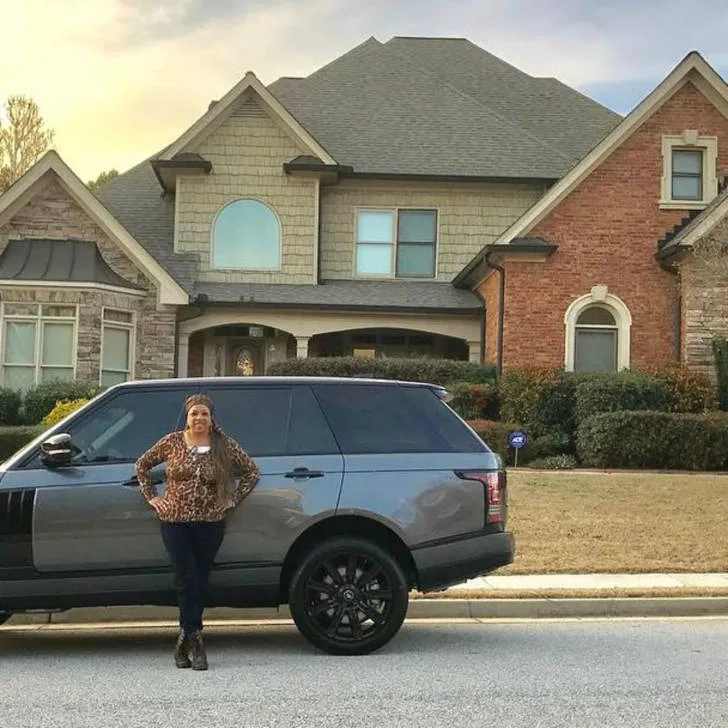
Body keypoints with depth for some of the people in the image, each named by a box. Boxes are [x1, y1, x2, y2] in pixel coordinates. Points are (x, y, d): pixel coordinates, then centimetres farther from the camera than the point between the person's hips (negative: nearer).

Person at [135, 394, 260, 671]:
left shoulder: (225, 445, 1)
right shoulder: (172, 442, 2)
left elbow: (252, 471, 10)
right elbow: (142, 465, 14)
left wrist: (233, 499, 4)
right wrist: (151, 497, 7)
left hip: (210, 523, 1)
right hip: (175, 522, -1)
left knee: (200, 583, 5)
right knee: (186, 580, -8)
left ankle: (185, 641, 17)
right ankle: (194, 640, -1)